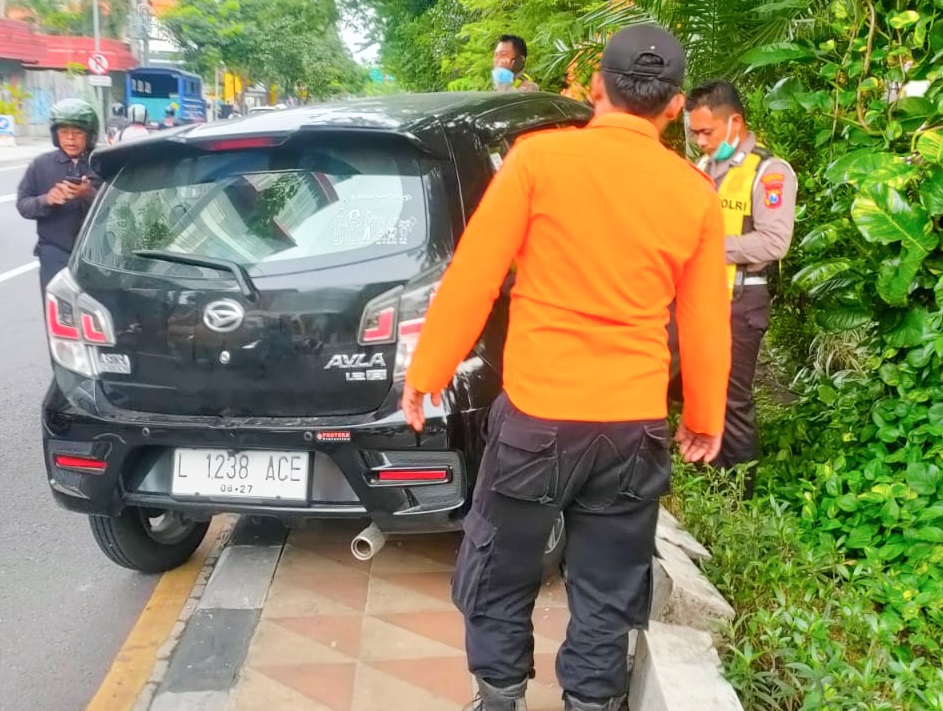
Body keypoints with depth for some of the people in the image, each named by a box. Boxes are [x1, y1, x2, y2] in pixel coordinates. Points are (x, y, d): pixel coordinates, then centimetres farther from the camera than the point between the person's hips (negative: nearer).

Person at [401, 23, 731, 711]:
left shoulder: (539, 157, -7)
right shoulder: (698, 195, 1)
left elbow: (472, 278, -7)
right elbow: (706, 324, 7)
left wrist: (427, 373, 4)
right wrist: (705, 418, 21)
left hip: (538, 414, -2)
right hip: (636, 424, 3)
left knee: (500, 579, 17)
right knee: (607, 592, 16)